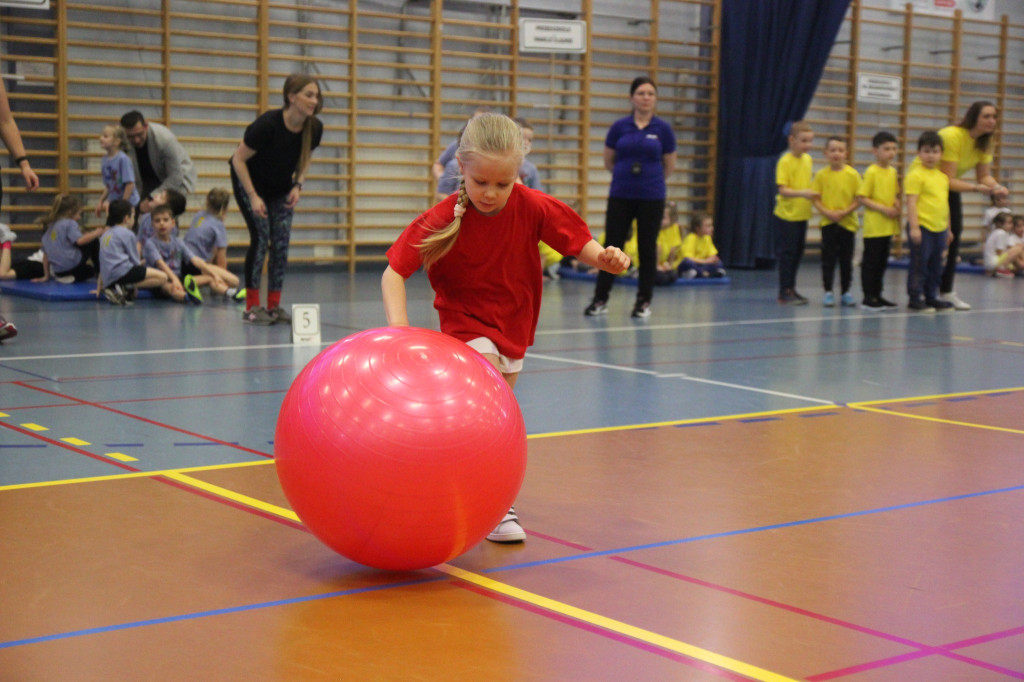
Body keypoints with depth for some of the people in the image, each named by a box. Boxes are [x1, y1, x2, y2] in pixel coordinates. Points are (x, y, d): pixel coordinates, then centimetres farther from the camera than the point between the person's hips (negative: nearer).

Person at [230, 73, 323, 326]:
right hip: (249, 182, -5)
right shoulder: (268, 124, -32)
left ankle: (274, 306, 3)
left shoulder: (314, 128, -17)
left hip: (282, 188, 5)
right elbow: (239, 159, -21)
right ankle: (251, 307, -9)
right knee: (261, 237, -14)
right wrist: (253, 197, -24)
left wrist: (298, 185, -11)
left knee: (282, 241, -4)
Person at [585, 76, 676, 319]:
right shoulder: (619, 127, 0)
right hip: (620, 196, 0)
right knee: (612, 246, 1)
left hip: (651, 197, 0)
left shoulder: (663, 129, -1)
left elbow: (669, 167, 9)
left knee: (647, 249, 4)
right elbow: (608, 161, 12)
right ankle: (600, 299, 9)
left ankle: (644, 301, 14)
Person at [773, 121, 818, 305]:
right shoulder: (785, 161, -14)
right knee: (786, 254, -3)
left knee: (797, 253, 12)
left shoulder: (808, 160, 8)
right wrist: (801, 193, -32)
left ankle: (791, 289, 22)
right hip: (786, 215, -7)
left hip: (802, 215, 7)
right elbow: (783, 190, -20)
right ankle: (785, 293, 2)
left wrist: (812, 195, 6)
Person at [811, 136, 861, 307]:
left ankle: (845, 292, 18)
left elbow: (859, 200, -5)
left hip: (847, 222, 0)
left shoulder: (852, 174, -5)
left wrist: (844, 212, -16)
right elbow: (815, 199, -1)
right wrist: (827, 212, -15)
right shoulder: (821, 175, -1)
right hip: (828, 222, 0)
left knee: (846, 259, 8)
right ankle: (828, 292, 8)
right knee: (828, 259, 1)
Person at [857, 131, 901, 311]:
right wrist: (883, 209, -18)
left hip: (888, 226, 7)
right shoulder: (871, 172, -11)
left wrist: (897, 205, 1)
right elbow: (862, 198, -13)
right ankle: (868, 298, 2)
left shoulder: (893, 171, 10)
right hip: (874, 226, -7)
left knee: (882, 262, 13)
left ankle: (877, 295, 21)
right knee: (870, 262, -3)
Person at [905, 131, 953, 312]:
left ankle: (932, 297, 23)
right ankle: (915, 298, 3)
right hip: (921, 228, -7)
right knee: (919, 264, -4)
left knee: (935, 265, 13)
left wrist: (948, 229, 23)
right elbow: (911, 202, -13)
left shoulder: (943, 176, 14)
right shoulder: (916, 175, -9)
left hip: (939, 228, 7)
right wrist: (914, 227, -19)